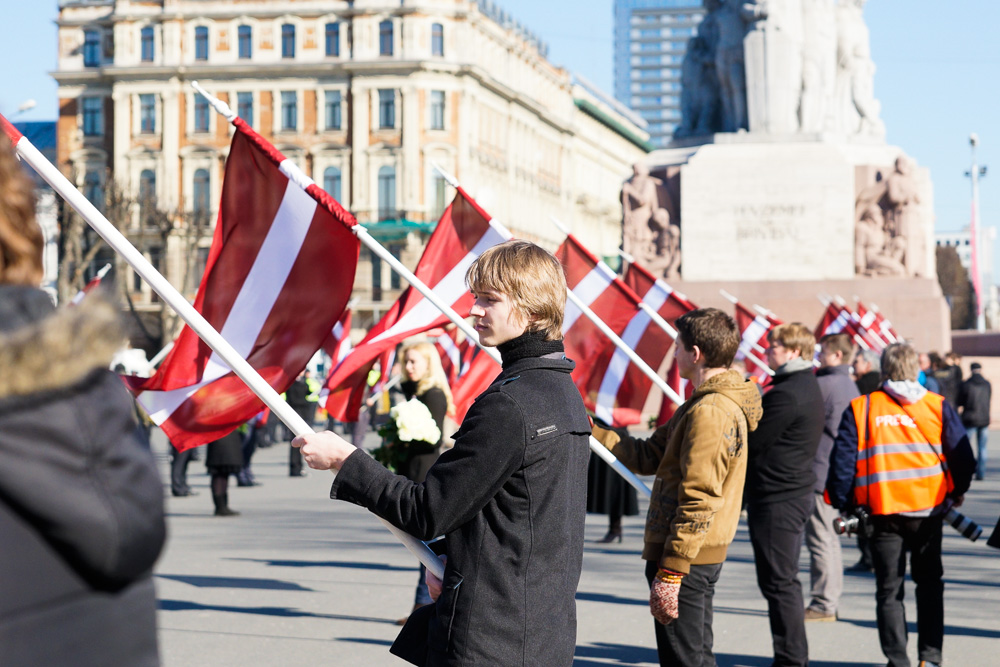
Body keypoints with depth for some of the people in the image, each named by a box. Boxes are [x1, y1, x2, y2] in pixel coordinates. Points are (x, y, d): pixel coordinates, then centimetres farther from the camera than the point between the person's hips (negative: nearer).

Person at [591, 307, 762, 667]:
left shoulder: (710, 412, -19)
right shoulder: (720, 404, 15)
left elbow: (698, 501, -23)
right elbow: (649, 457, 18)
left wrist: (669, 572, -23)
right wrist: (592, 429, 14)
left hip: (685, 559, -10)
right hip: (703, 558, 10)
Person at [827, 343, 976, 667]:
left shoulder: (860, 409, -1)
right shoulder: (938, 406, 0)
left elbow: (842, 460, -3)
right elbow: (962, 455, 1)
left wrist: (844, 505, 6)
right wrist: (957, 492, 17)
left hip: (884, 512, -1)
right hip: (929, 508, 1)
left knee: (889, 589, 7)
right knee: (929, 582, 17)